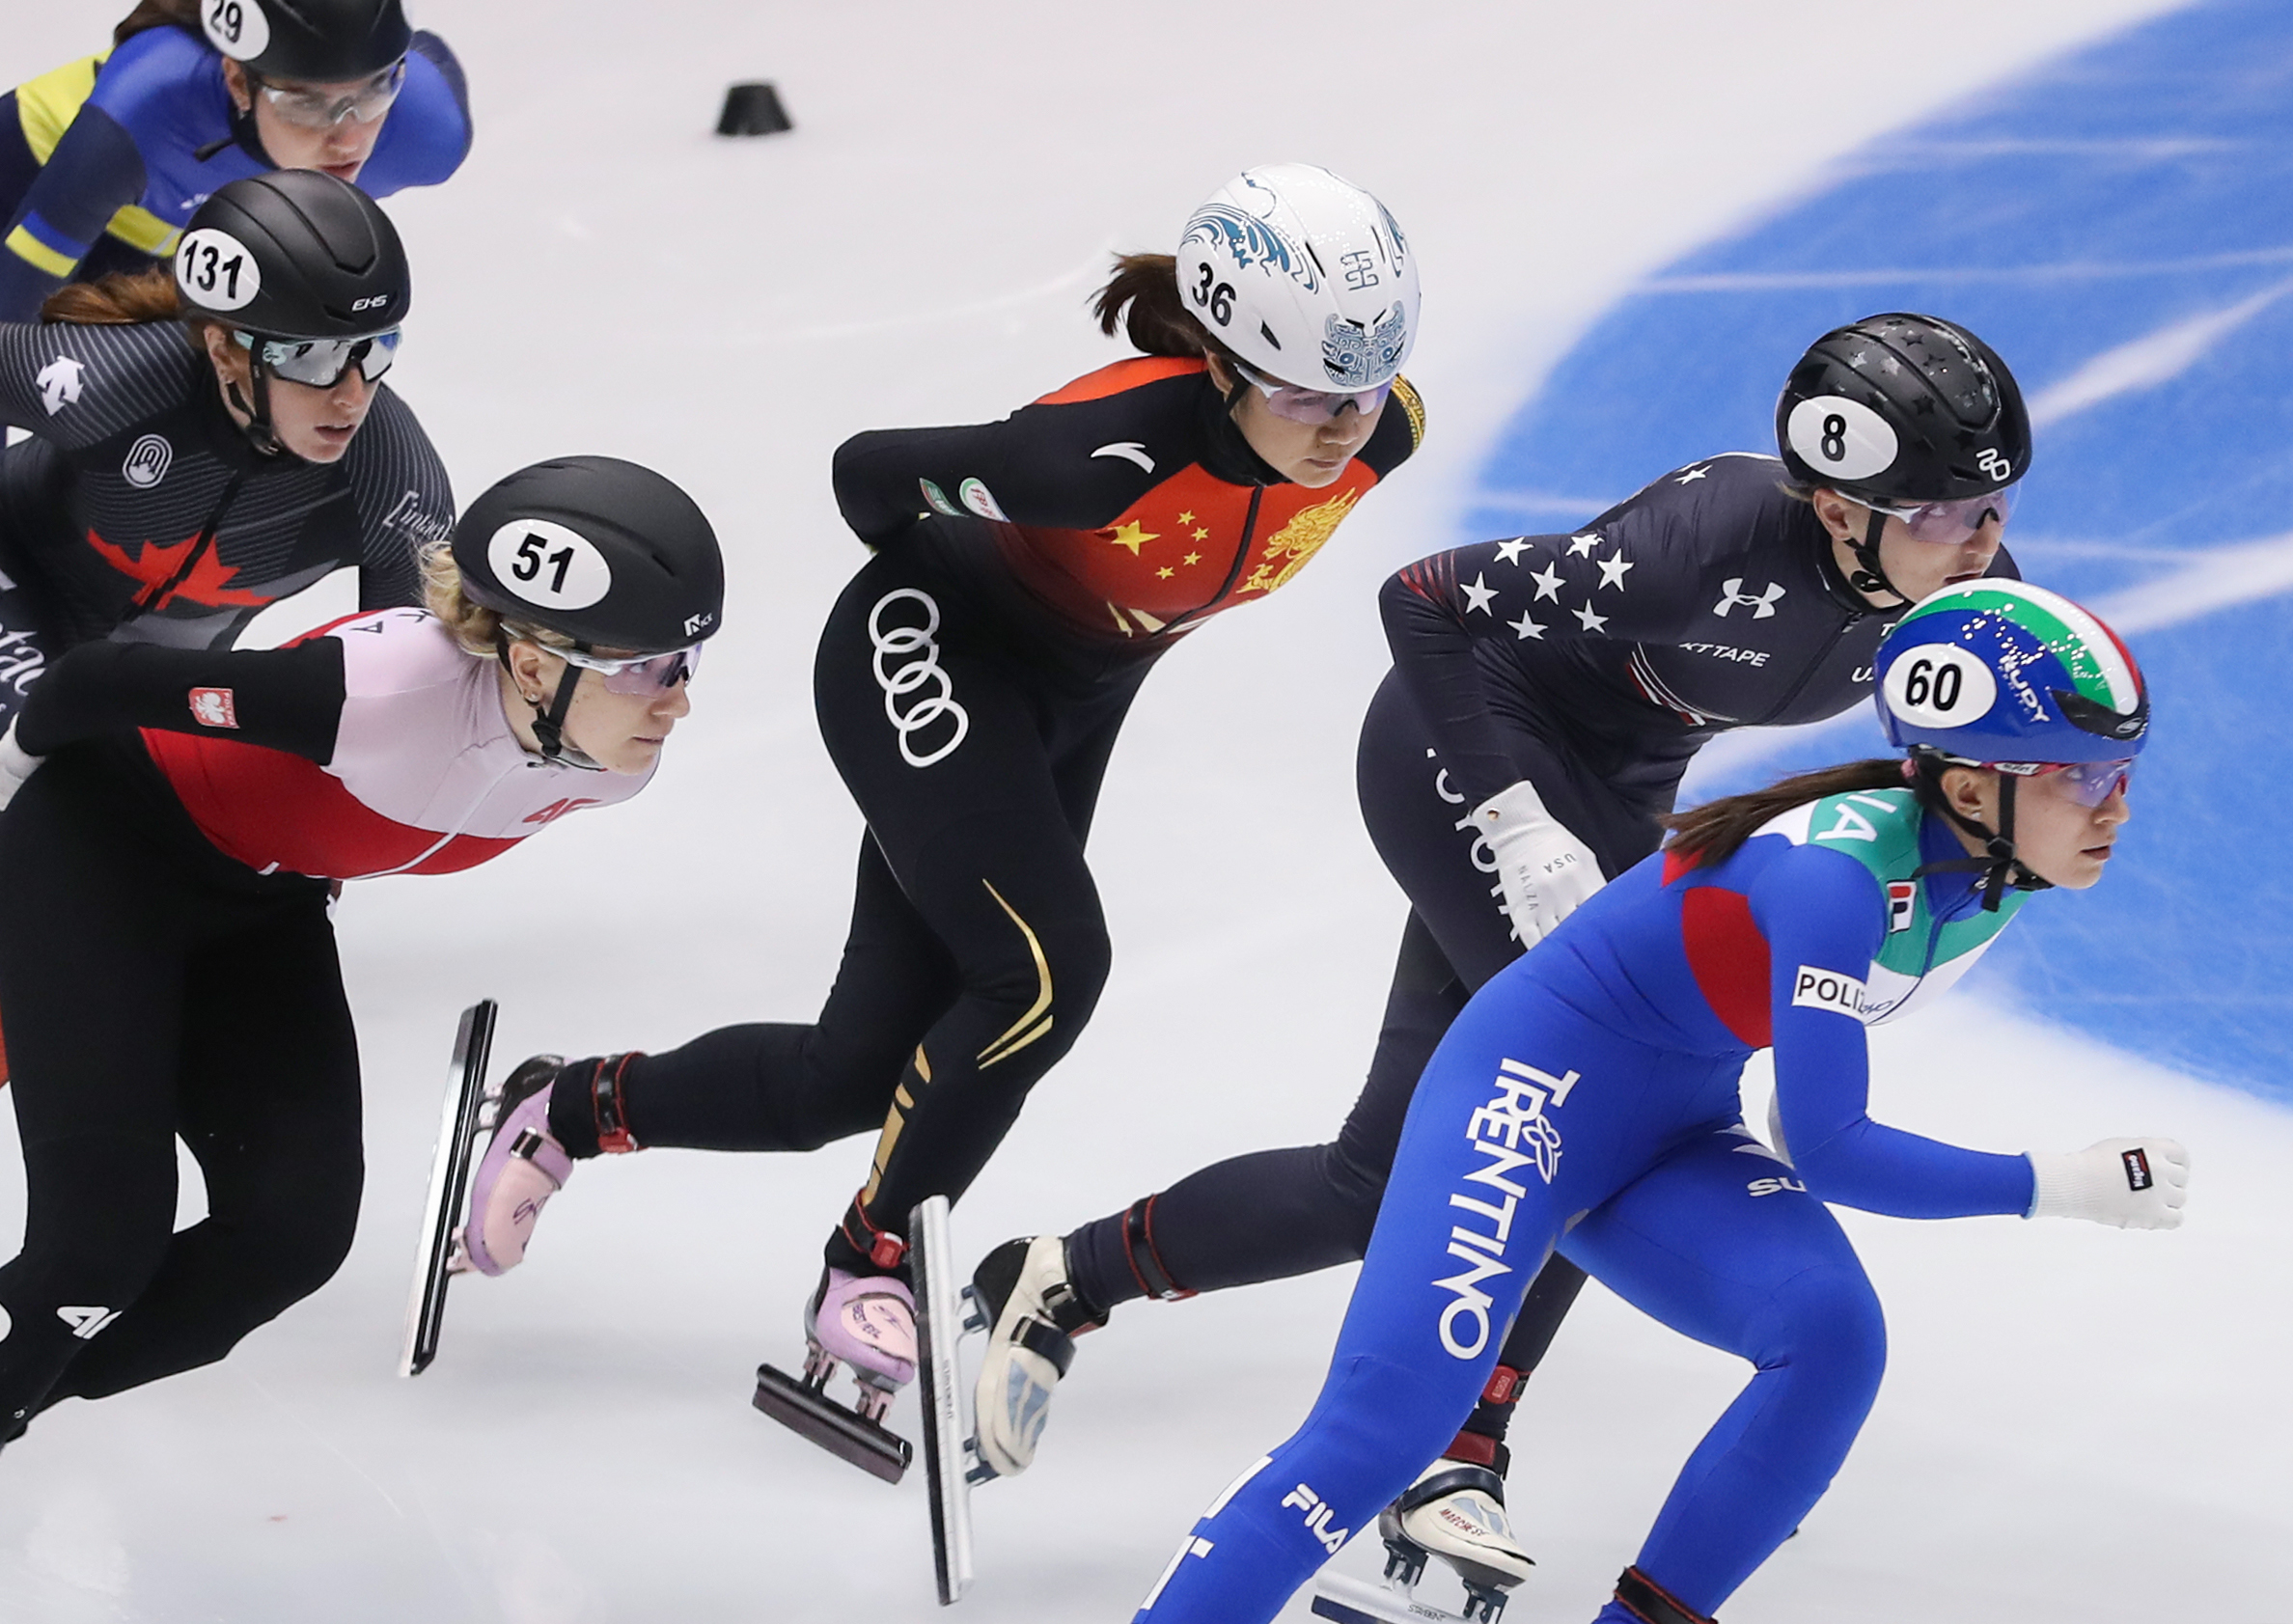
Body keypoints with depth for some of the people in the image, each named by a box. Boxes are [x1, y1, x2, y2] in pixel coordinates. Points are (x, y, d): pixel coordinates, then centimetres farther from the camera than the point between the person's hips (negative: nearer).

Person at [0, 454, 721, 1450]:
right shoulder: (386, 690, -39)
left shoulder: (615, 766, -18)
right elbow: (96, 683, -25)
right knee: (106, 1232, -17)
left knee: (296, 1229, -3)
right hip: (99, 845, -7)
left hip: (260, 905, 7)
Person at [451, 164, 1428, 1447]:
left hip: (1069, 708, 6)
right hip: (931, 666, -6)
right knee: (1044, 970, -25)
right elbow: (871, 472, -23)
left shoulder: (1380, 432, -20)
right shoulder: (1115, 447, -37)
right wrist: (956, 577, 1)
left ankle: (567, 1111, 27)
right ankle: (867, 1282, -7)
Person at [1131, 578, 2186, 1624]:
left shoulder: (1988, 870, -5)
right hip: (1541, 1085, -7)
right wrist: (2057, 1187, -25)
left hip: (1672, 1143, 7)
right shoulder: (1842, 872, -30)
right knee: (1386, 1419, -23)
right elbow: (1823, 1151, -30)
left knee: (1833, 1332, -21)